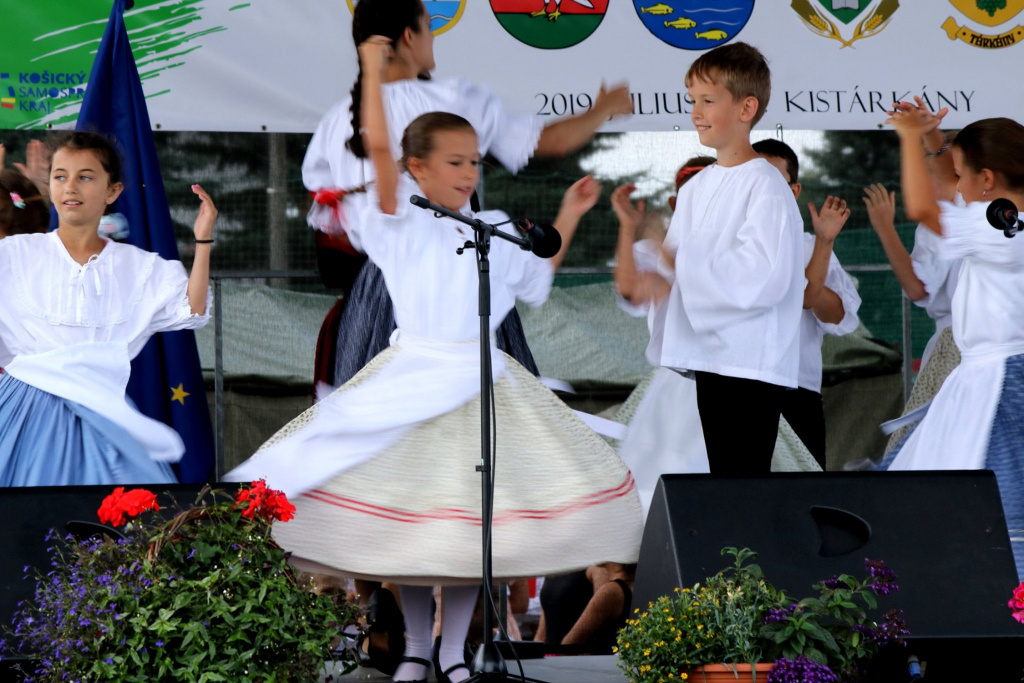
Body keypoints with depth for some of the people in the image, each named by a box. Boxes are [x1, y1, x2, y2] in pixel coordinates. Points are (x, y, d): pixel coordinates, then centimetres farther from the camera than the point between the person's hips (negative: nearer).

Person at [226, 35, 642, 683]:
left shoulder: (495, 232, 12)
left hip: (483, 384, 4)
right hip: (412, 380, -4)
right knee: (410, 522, -1)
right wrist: (373, 71, -15)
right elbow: (379, 146, -15)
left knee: (471, 523, 1)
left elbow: (539, 277, 29)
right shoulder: (402, 222, -2)